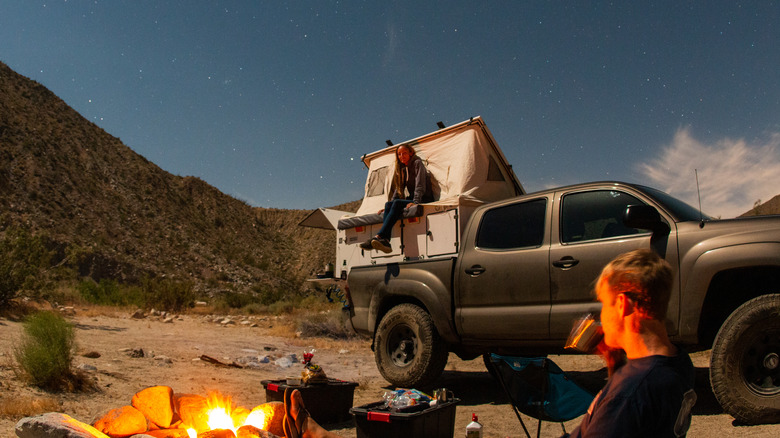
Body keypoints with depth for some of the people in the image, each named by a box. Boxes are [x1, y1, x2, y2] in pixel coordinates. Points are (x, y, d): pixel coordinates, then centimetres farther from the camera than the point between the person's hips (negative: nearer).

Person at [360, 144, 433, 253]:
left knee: (397, 203, -32)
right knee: (388, 204, -21)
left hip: (424, 200, -7)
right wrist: (390, 205, 5)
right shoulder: (402, 169, 20)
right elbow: (398, 189, 19)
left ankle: (378, 237, -45)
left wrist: (415, 202, -30)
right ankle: (385, 240, -42)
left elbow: (420, 185, -16)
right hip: (412, 199, 7)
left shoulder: (417, 163, -3)